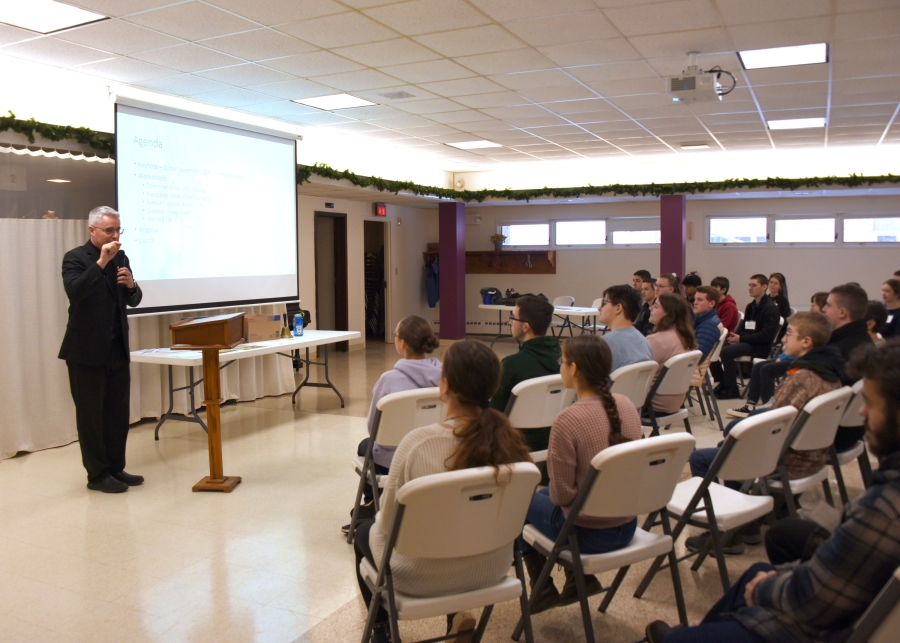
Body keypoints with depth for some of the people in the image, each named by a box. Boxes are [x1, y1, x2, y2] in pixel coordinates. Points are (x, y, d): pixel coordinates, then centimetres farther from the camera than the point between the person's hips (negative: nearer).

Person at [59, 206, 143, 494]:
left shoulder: (120, 257, 9)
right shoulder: (75, 257, -8)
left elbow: (133, 300, 11)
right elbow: (74, 292, -26)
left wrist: (131, 284, -10)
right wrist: (101, 263, -28)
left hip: (117, 349, 6)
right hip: (86, 350, -6)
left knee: (118, 412, 10)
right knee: (90, 414, 3)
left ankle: (116, 468, 21)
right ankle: (97, 475, 12)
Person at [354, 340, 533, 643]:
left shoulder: (418, 442, -27)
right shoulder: (510, 440, -15)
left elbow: (387, 523, -14)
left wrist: (377, 521, 8)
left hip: (423, 576, -4)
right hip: (493, 569, 5)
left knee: (366, 532, 28)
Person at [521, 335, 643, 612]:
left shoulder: (568, 420, -26)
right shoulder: (627, 406, -5)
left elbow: (562, 495, -20)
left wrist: (552, 492, 4)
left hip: (588, 534, -6)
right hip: (627, 527, 6)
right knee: (545, 494, 29)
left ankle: (543, 590, 30)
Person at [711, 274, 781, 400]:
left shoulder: (771, 308, -9)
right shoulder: (750, 306, 15)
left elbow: (766, 335, -17)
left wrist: (741, 338, -20)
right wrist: (736, 336, -2)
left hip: (759, 347, -8)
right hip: (745, 341, 8)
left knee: (726, 351, -30)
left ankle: (731, 389, -19)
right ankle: (722, 383, 4)